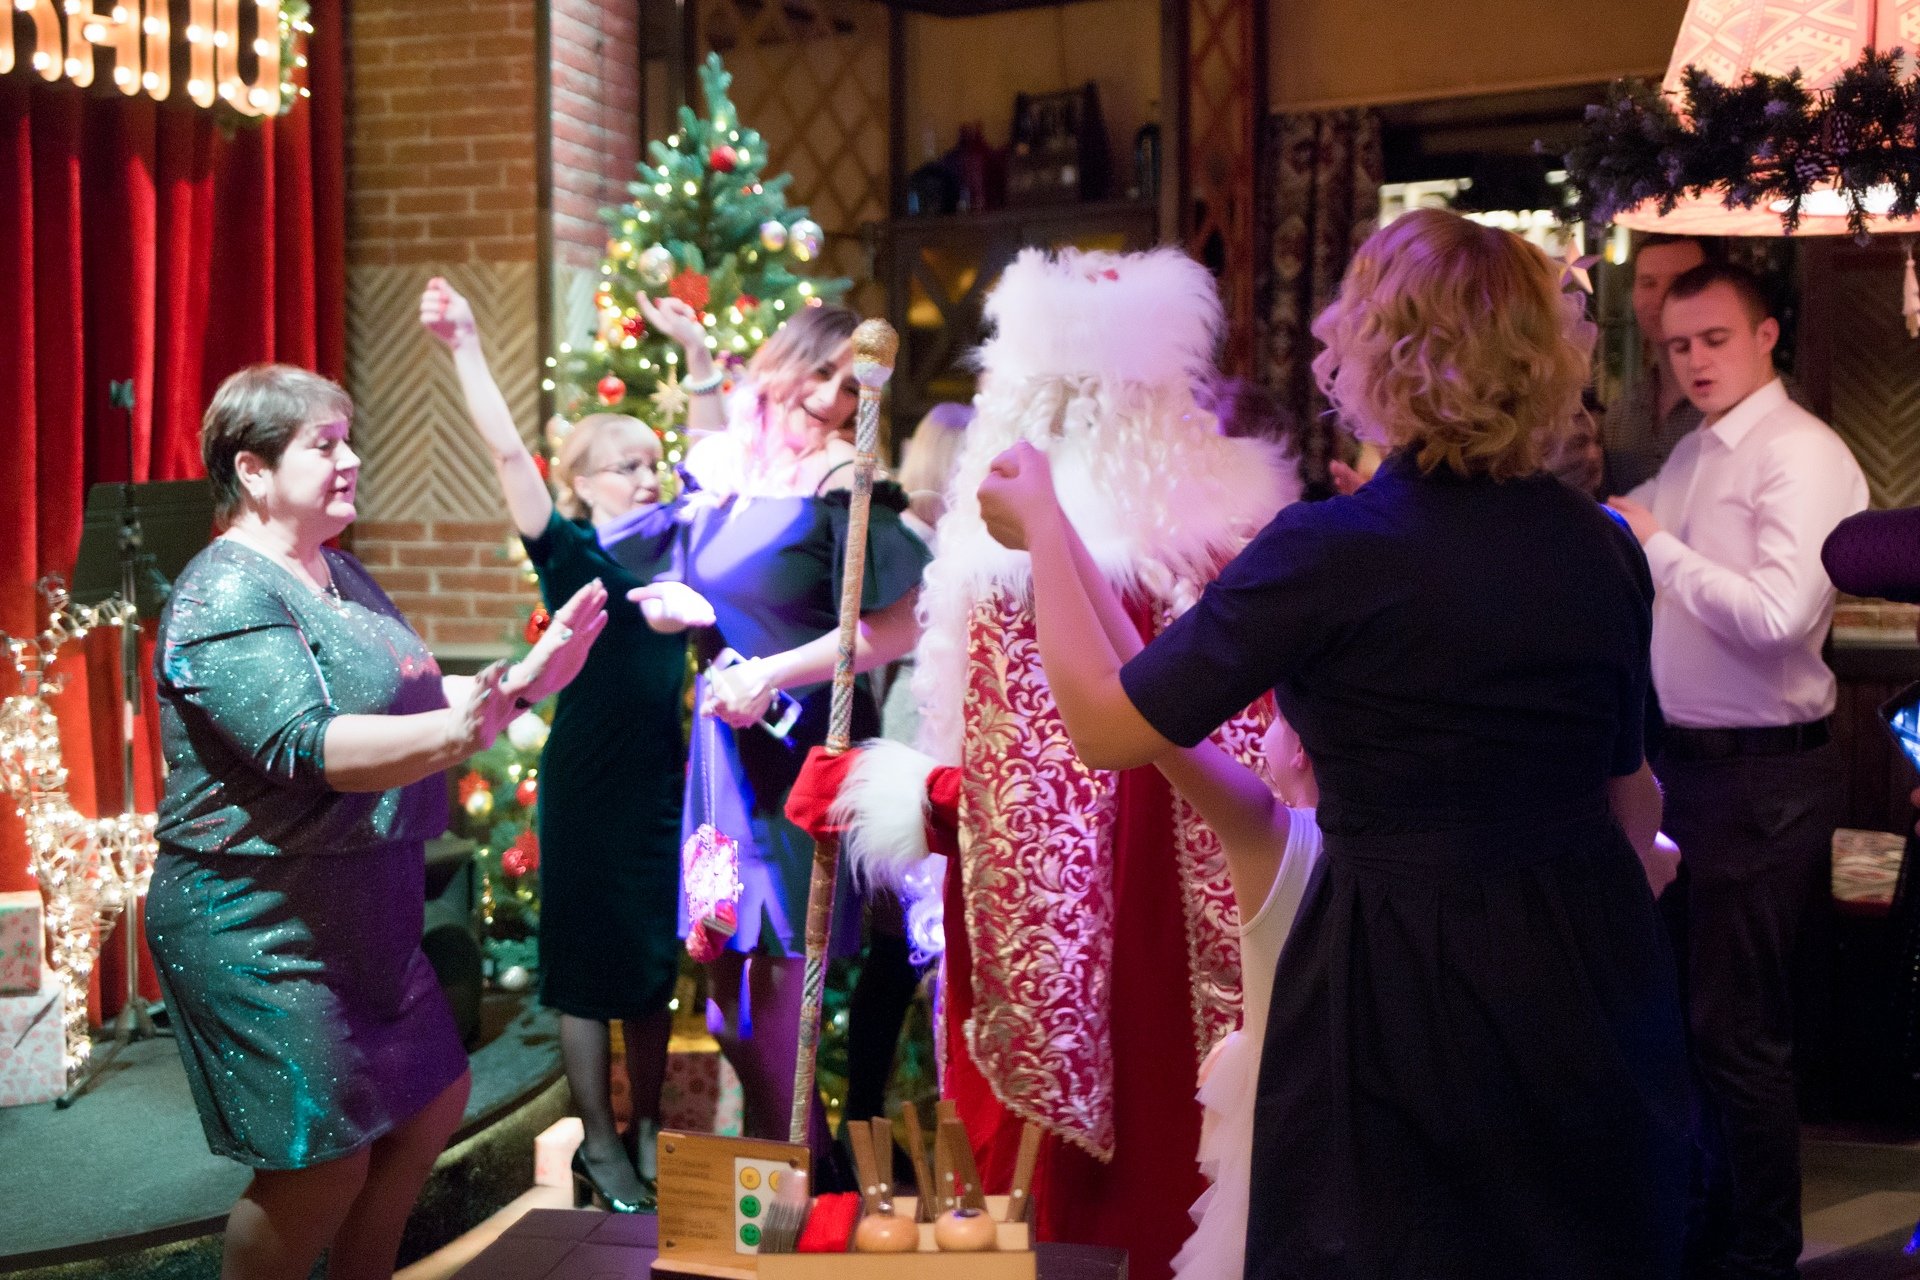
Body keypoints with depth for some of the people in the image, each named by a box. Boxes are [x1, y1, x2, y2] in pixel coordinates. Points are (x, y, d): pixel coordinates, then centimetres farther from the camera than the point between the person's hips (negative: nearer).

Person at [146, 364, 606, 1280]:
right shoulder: (225, 599, -18)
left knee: (432, 1105, 16)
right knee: (324, 1170, -5)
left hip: (361, 913, 10)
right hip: (261, 929, -10)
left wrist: (526, 678, 2)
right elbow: (304, 748, -31)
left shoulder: (338, 572, 11)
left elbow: (405, 701, 16)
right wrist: (456, 734, -44)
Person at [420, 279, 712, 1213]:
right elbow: (508, 452, -17)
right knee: (587, 963, 5)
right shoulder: (569, 555, -8)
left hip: (664, 779, 5)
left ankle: (647, 1129, 27)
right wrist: (465, 348, -23)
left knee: (653, 961, 13)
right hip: (585, 782, -4)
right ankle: (598, 1146, 17)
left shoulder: (673, 548, 4)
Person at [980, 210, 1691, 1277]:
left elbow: (1106, 730, -11)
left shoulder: (1331, 551, -18)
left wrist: (1041, 528, 1)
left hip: (1409, 995, -5)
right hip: (1596, 979, 6)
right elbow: (1628, 791, 11)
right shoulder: (1605, 548, -1)